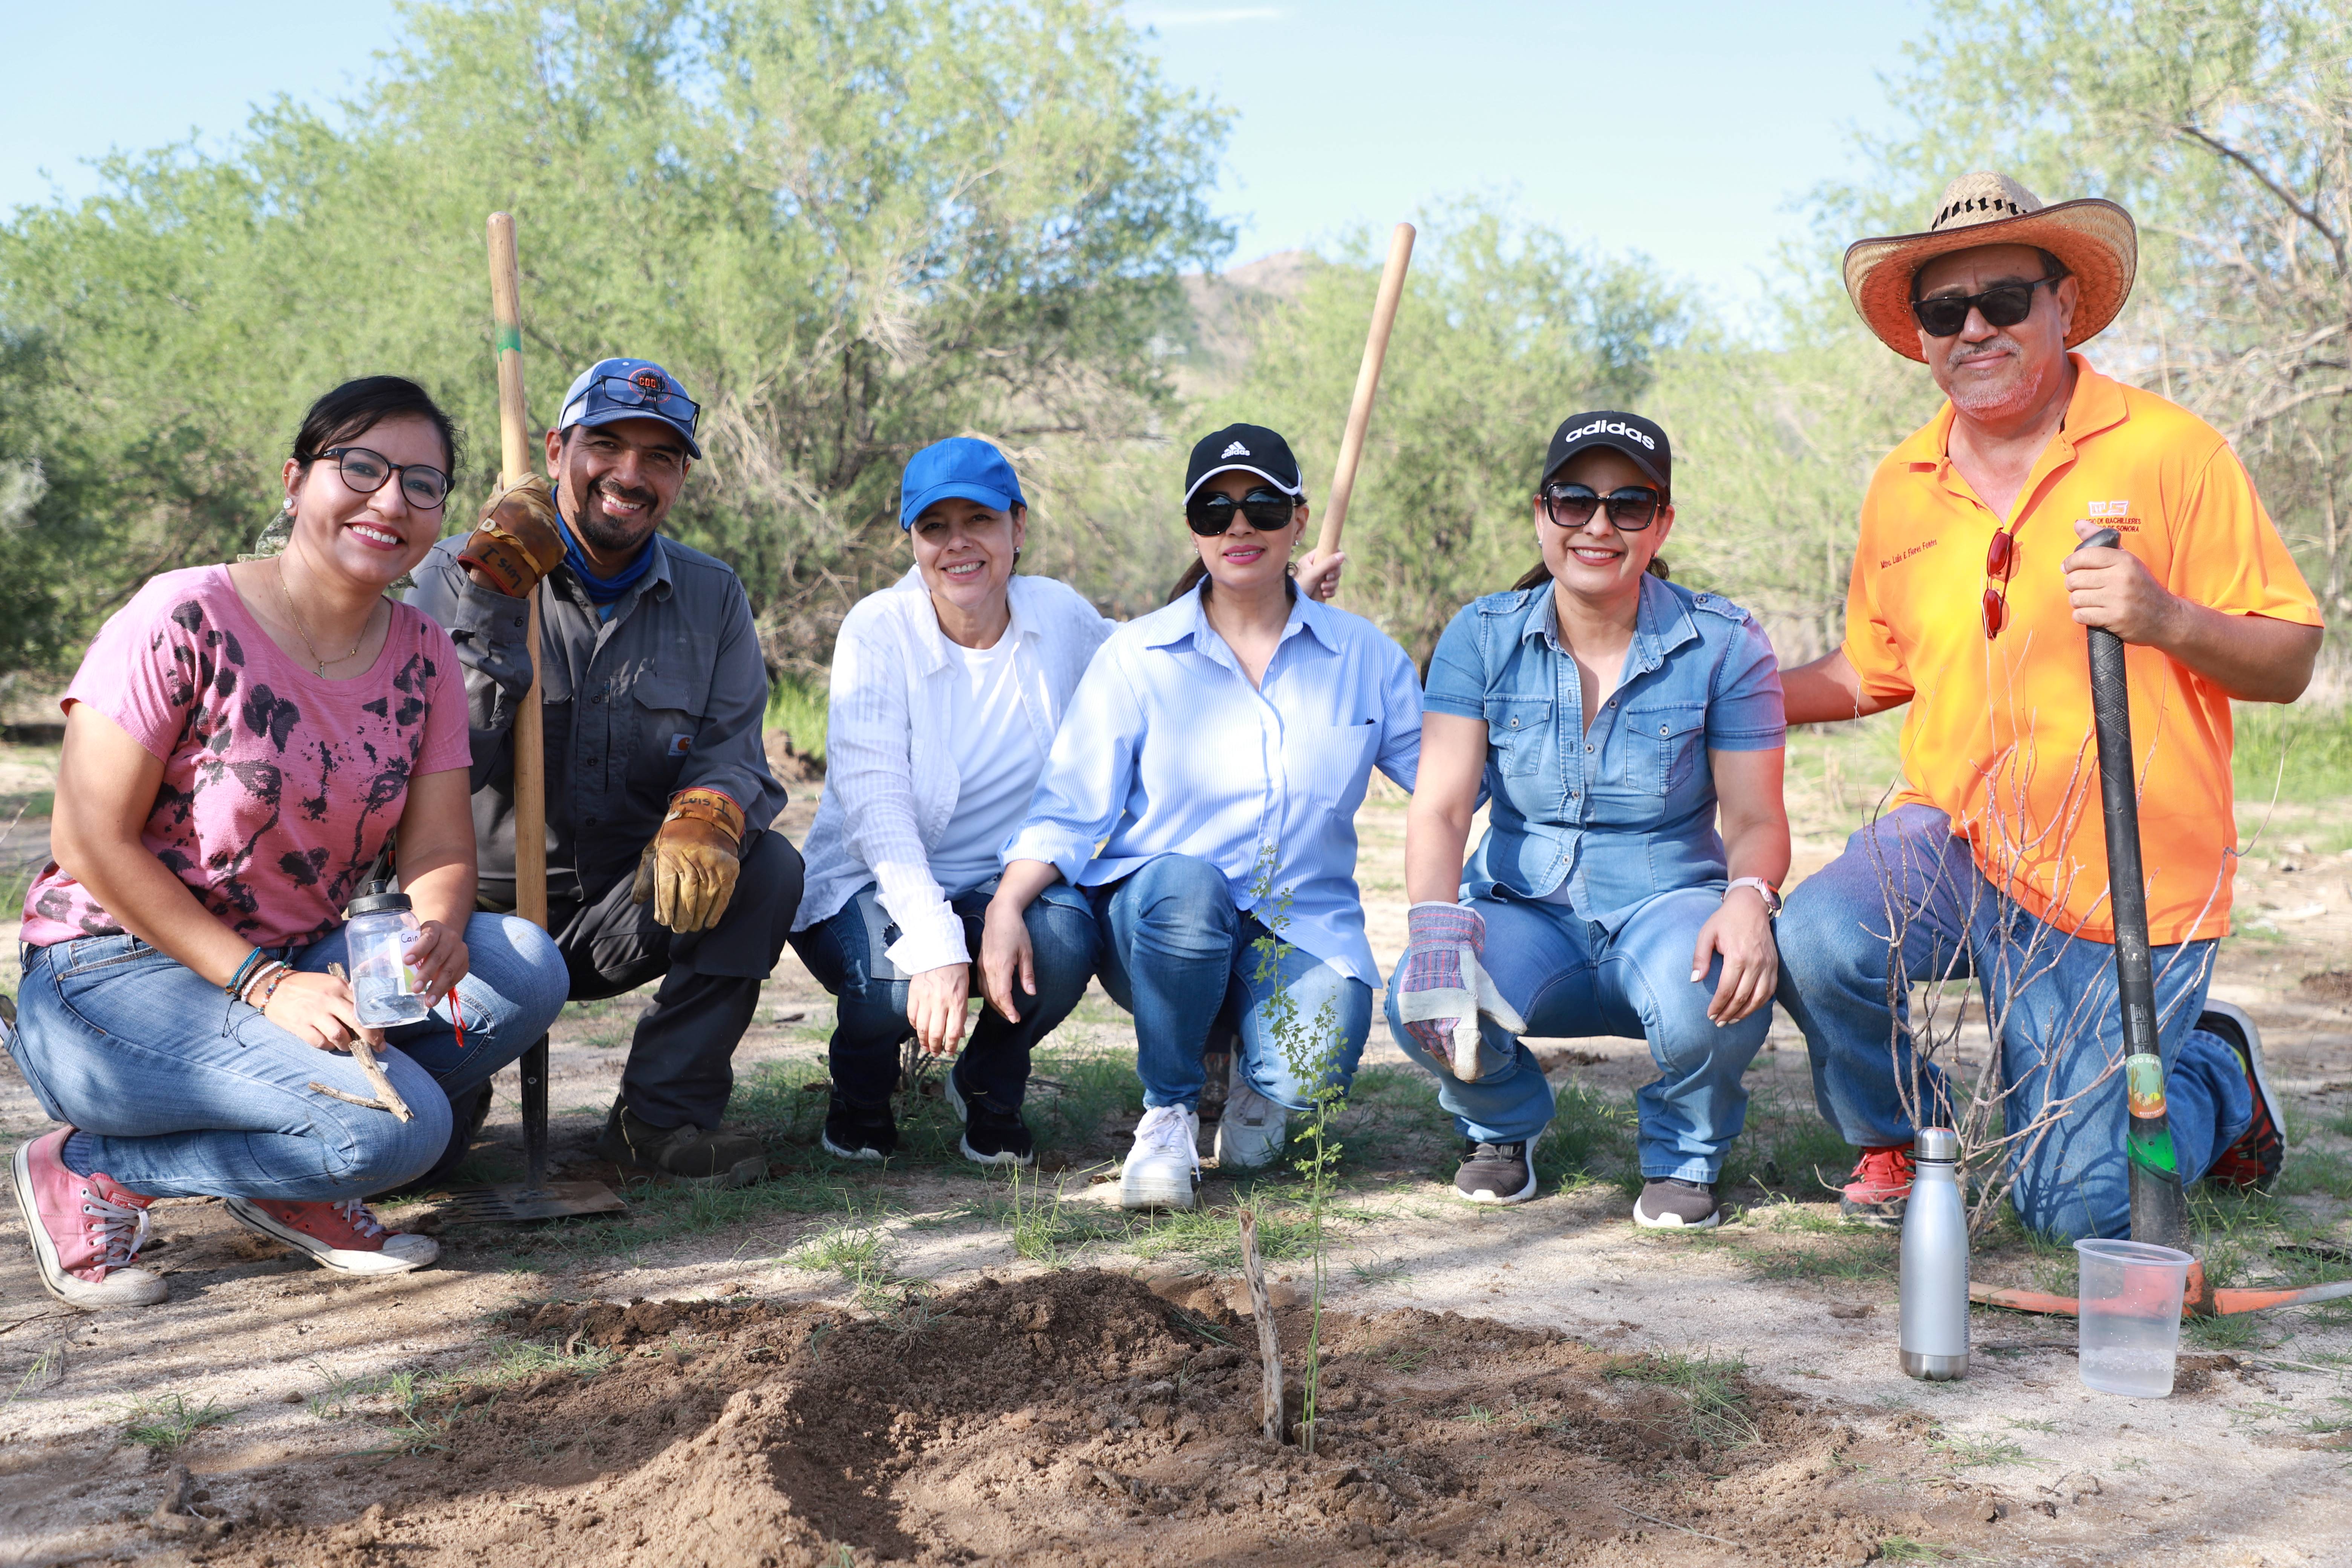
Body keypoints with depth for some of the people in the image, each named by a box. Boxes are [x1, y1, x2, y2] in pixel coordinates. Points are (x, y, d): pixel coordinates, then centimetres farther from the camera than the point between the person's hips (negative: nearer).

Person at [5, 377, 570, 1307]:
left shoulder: (423, 658, 4)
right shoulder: (183, 620, -14)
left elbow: (439, 848, 1)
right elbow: (92, 842, -15)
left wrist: (437, 935, -25)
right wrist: (264, 985, -21)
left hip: (306, 970, 6)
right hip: (116, 974, -6)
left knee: (526, 972, -17)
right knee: (397, 1125, -28)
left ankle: (292, 1181, -2)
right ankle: (90, 1174, -4)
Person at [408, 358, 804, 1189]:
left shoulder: (711, 595, 5)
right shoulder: (457, 575, -3)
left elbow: (733, 750, -3)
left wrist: (706, 816, -28)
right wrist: (492, 604, -23)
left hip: (629, 916, 3)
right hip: (484, 910, -2)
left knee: (766, 866, -26)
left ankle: (663, 1112, -14)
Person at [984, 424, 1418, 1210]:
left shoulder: (1364, 656, 8)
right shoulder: (1136, 657, 3)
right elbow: (1071, 810, -3)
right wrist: (1007, 904, -19)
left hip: (1304, 928, 1)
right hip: (1158, 924, 0)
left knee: (1310, 1070, -31)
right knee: (1187, 886, -37)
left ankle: (1261, 1081, 12)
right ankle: (1168, 1114, -10)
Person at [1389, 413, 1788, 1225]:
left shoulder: (1723, 644, -5)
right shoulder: (1482, 637, -3)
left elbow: (1756, 817, -5)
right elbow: (1439, 806, -9)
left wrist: (1749, 899, -30)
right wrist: (1435, 921, -30)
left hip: (1669, 902, -1)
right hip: (1524, 912, 1)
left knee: (1707, 1001, -37)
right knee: (1422, 1003, -31)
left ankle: (1684, 1156, 3)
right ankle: (1504, 1126, 9)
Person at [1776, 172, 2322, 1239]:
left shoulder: (2167, 450, -6)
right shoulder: (1900, 490, 7)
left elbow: (2287, 663, -5)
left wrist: (2168, 620, -25)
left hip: (2128, 884, -3)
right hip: (1954, 834, 4)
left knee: (2082, 1207, -4)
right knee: (1818, 943, -29)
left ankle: (2213, 1073, 31)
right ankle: (1898, 1140, 5)